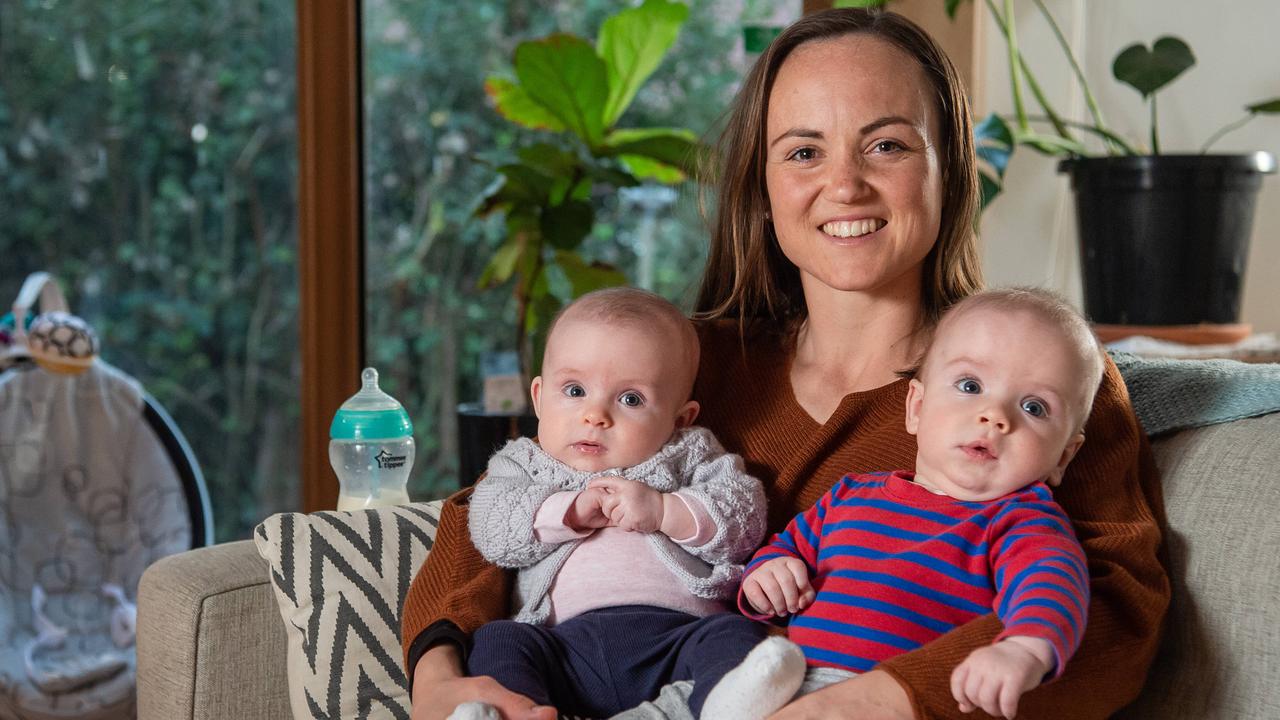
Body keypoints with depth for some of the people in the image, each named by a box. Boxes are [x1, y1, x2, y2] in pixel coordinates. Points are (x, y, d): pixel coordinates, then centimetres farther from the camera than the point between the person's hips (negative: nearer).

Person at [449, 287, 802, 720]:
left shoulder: (690, 455, 21)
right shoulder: (523, 464, 24)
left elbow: (746, 520, 7)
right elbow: (491, 532, 6)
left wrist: (664, 511, -7)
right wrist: (571, 509, -7)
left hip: (678, 633, -1)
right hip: (570, 641, 1)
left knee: (734, 632, -28)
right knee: (497, 639, -22)